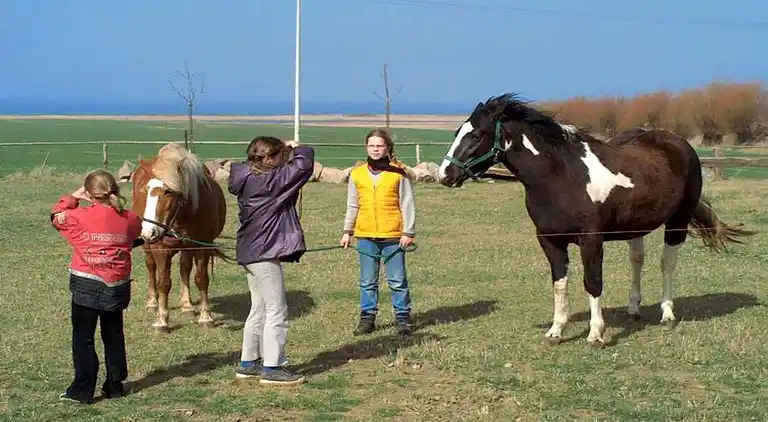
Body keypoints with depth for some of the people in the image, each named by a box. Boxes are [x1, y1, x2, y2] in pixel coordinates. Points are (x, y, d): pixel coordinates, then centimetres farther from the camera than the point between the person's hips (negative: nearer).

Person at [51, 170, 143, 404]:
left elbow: (56, 216, 8)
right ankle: (115, 385, 22)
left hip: (86, 285, -3)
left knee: (83, 339, 3)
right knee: (113, 337, 16)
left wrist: (73, 197, 15)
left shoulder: (79, 217, -10)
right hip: (117, 287, 3)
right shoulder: (130, 219, -3)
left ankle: (83, 391, 2)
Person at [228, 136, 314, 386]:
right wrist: (298, 149, 0)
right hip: (264, 253, -10)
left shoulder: (249, 179, 8)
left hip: (252, 253, 10)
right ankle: (271, 368, -1)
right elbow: (304, 164, -20)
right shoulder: (269, 180, -18)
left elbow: (287, 171, 19)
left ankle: (248, 363, 24)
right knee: (277, 311, -3)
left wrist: (288, 150, 3)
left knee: (259, 309, 18)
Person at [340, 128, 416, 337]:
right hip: (365, 236, 3)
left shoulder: (398, 173, -3)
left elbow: (407, 205, 0)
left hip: (393, 236, -3)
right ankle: (367, 317, 19)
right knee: (367, 281, 10)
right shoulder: (357, 174, 6)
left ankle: (403, 317, 14)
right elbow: (352, 206, 13)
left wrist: (408, 232, -4)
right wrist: (347, 231, 10)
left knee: (397, 280, 4)